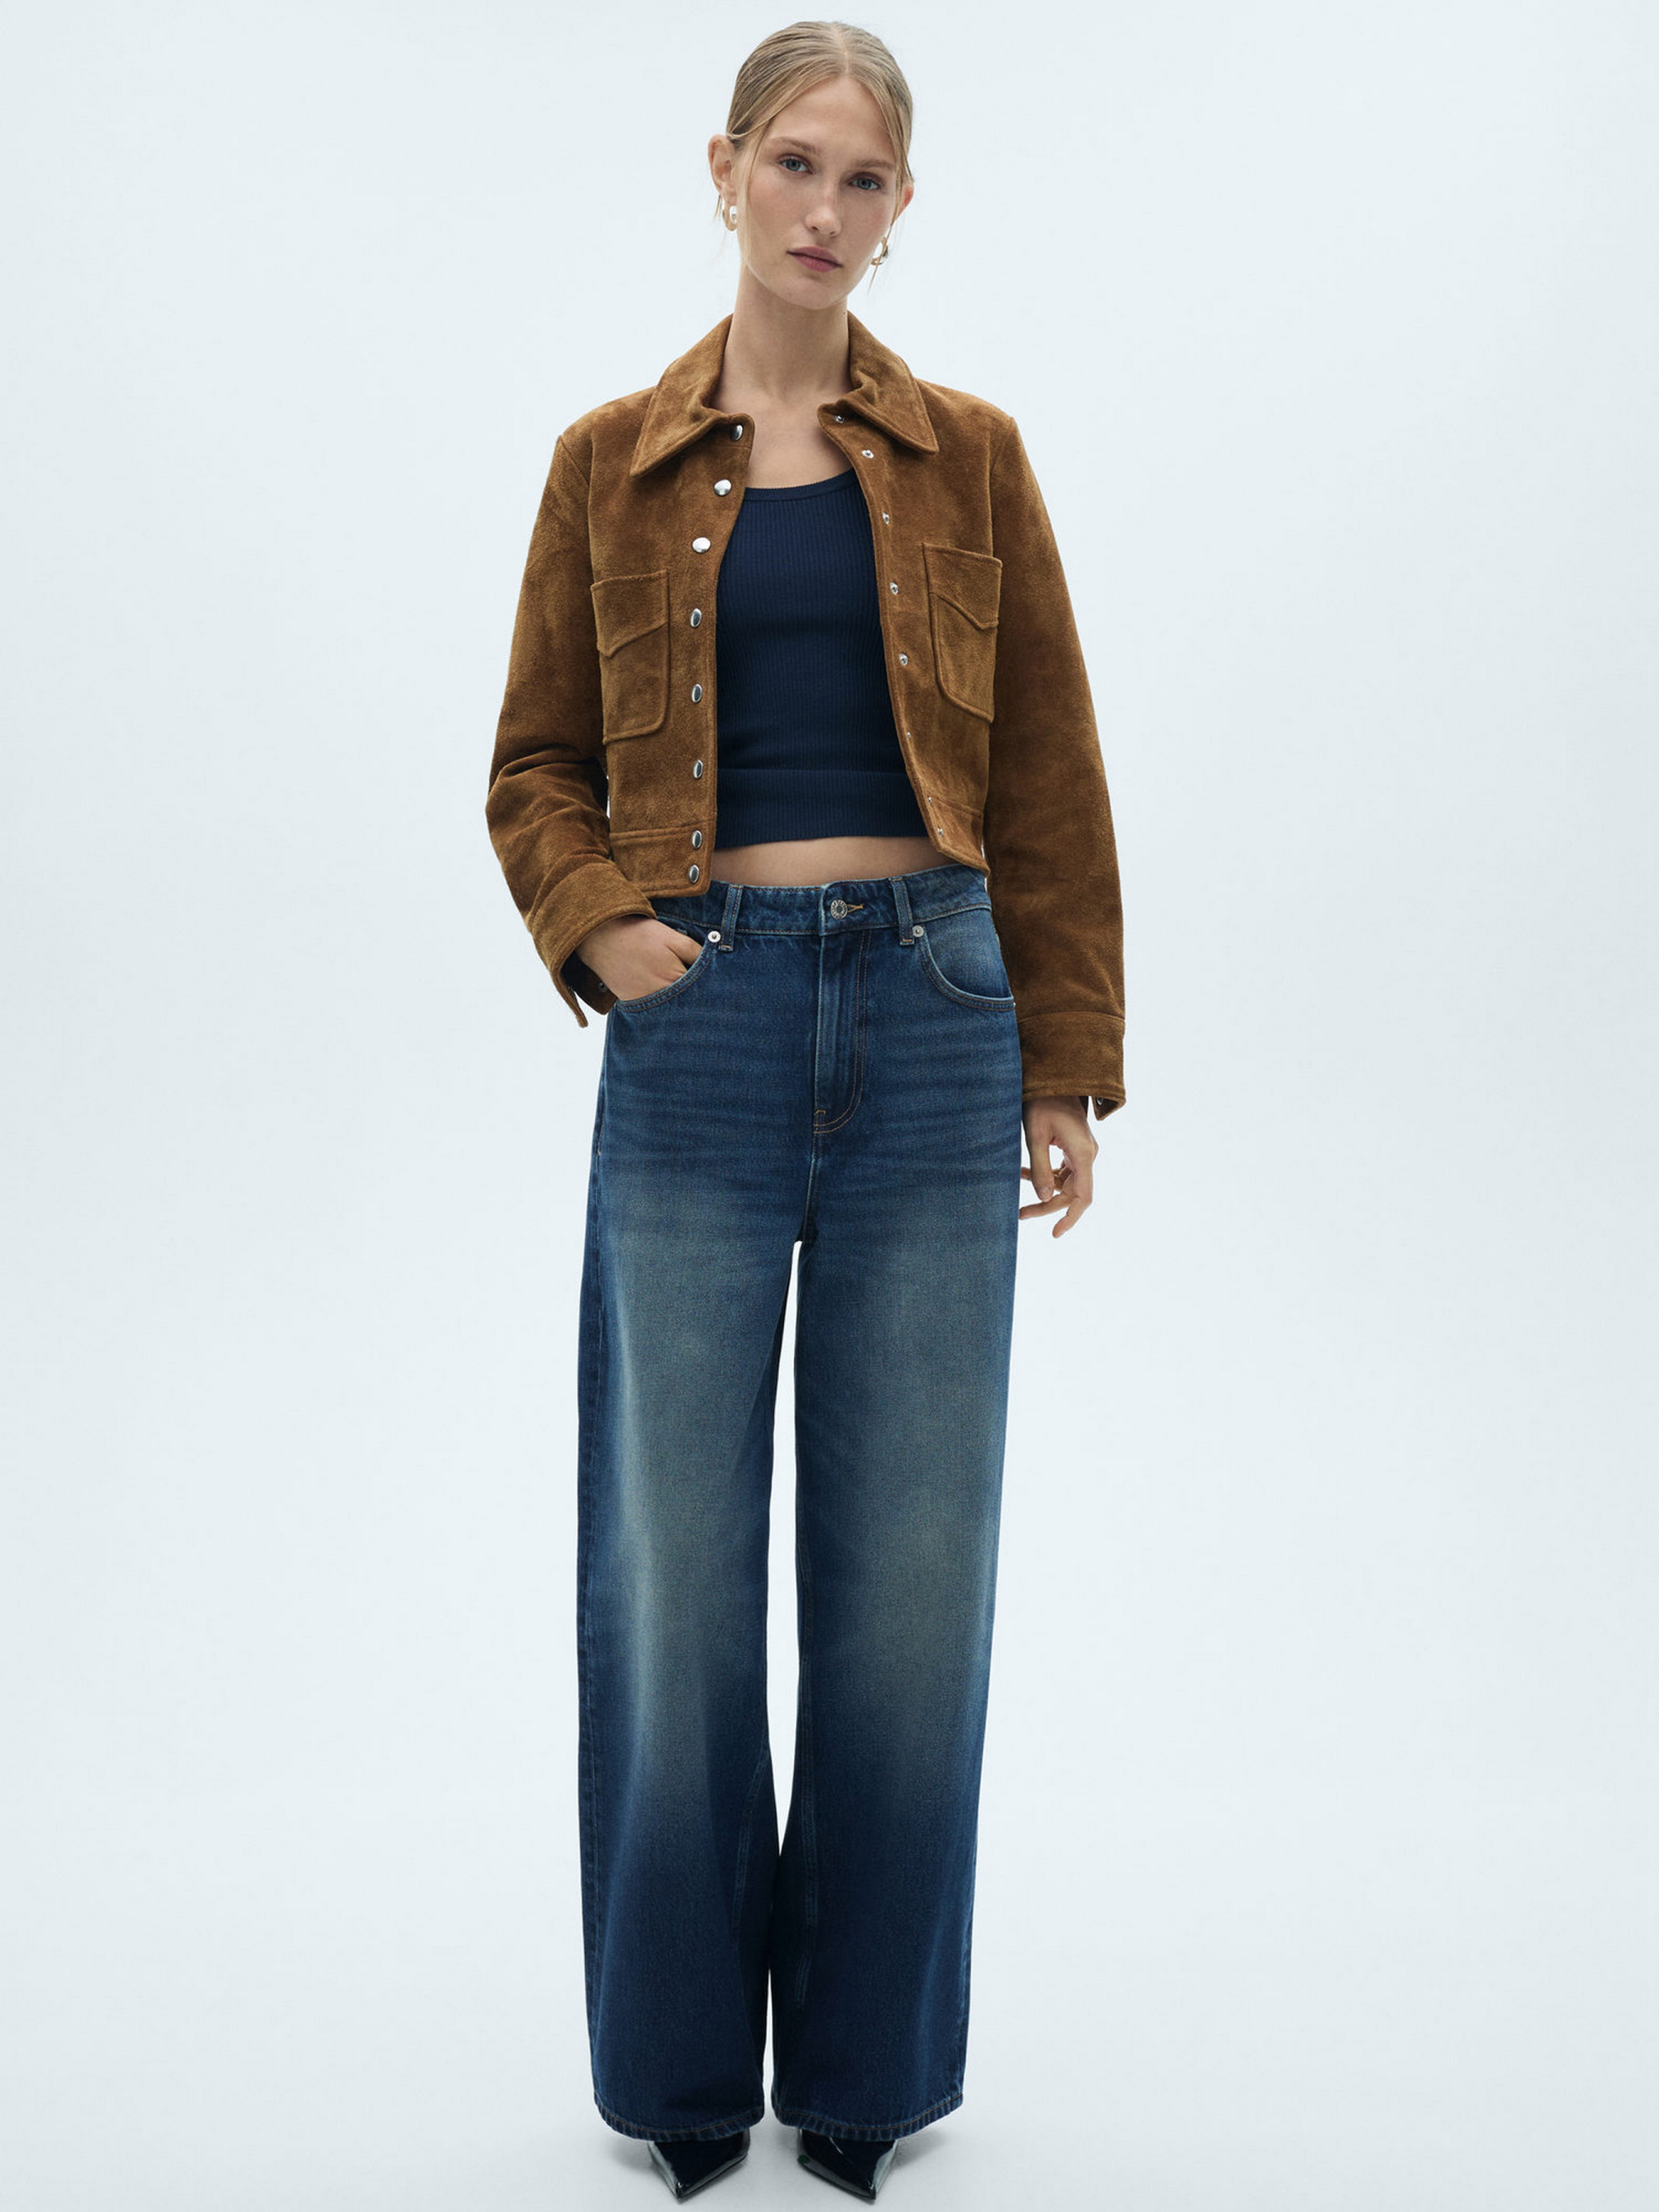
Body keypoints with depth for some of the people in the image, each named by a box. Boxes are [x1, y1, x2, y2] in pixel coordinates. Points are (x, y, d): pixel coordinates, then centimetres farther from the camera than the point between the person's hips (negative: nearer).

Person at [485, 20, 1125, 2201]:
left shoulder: (968, 459, 9)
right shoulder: (615, 462, 8)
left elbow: (1053, 784, 8)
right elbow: (539, 764, 11)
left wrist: (1070, 1065, 3)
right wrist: (595, 927, -8)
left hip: (931, 1012, 1)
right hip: (705, 1017, 0)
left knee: (913, 1556, 4)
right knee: (676, 1557, 3)